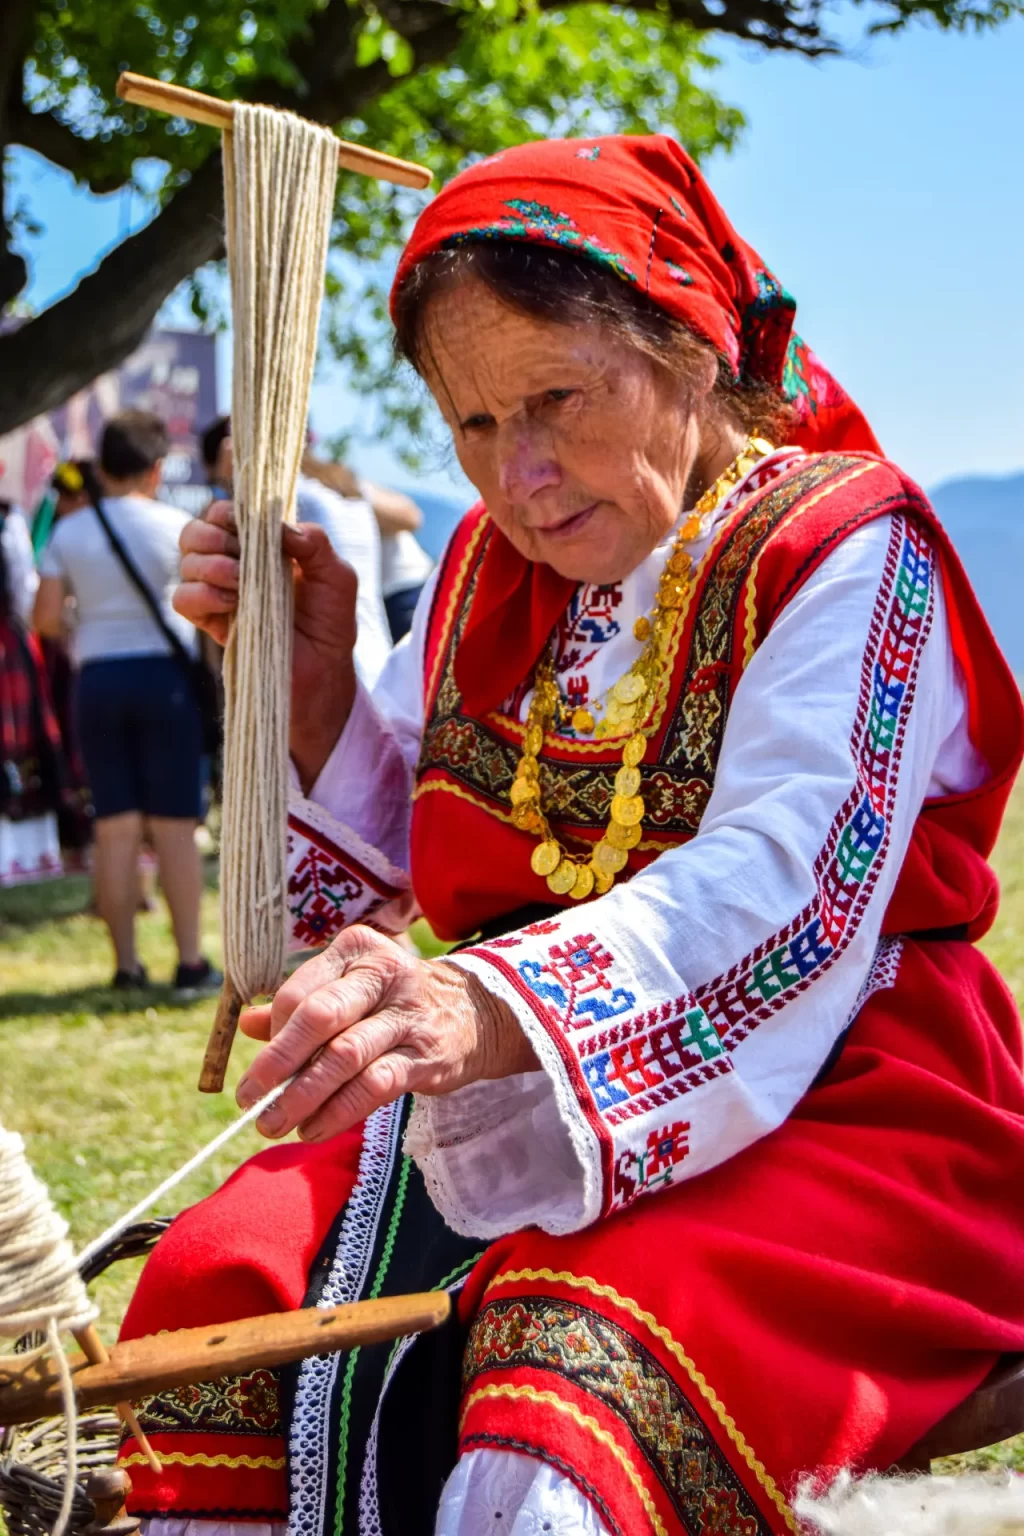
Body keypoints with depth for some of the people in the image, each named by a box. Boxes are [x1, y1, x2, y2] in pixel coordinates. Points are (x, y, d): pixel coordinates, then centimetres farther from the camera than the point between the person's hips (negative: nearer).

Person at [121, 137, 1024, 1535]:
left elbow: (780, 887, -26)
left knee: (580, 1367, -35)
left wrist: (486, 1008, -42)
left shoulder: (839, 551, -9)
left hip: (824, 1102, -6)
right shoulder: (495, 572, 13)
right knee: (223, 1288, -17)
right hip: (514, 1098, 6)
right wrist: (309, 685, -1)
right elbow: (393, 846, 18)